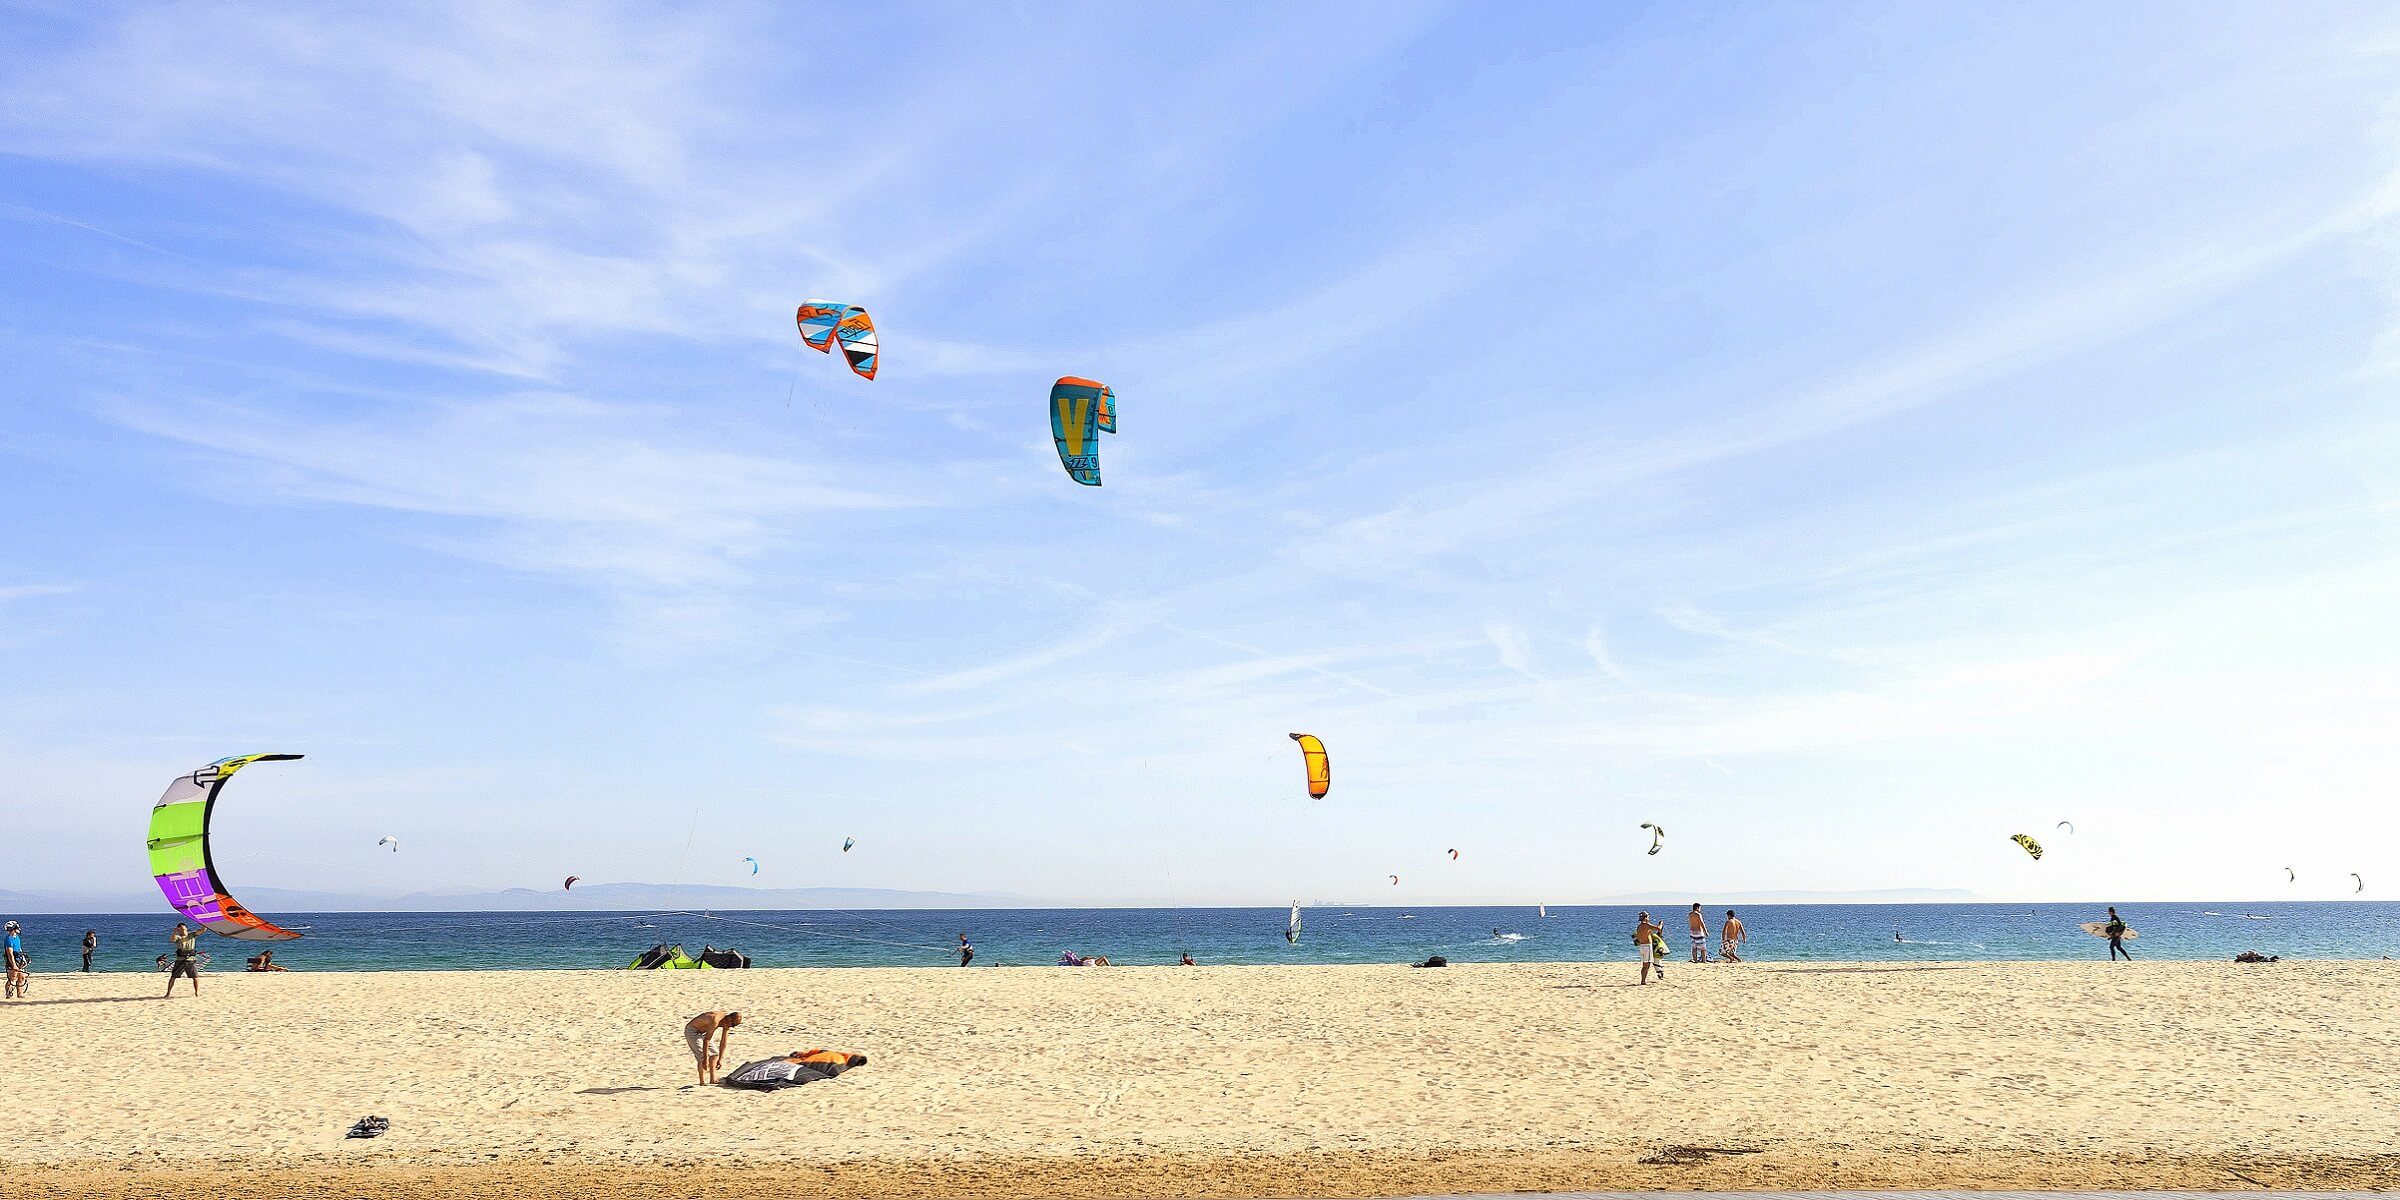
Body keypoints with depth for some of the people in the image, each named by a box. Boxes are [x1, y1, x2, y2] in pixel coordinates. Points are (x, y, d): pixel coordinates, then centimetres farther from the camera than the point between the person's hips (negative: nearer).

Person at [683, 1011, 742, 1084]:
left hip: (702, 1032, 9)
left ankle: (713, 1080, 16)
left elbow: (723, 1042, -1)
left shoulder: (727, 1023, -8)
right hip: (692, 1031, -9)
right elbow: (706, 1040, -33)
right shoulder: (715, 1020, -35)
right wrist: (705, 1059, -31)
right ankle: (702, 1083, -11)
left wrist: (720, 1059, -2)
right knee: (702, 1057, -17)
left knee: (715, 1053, 9)